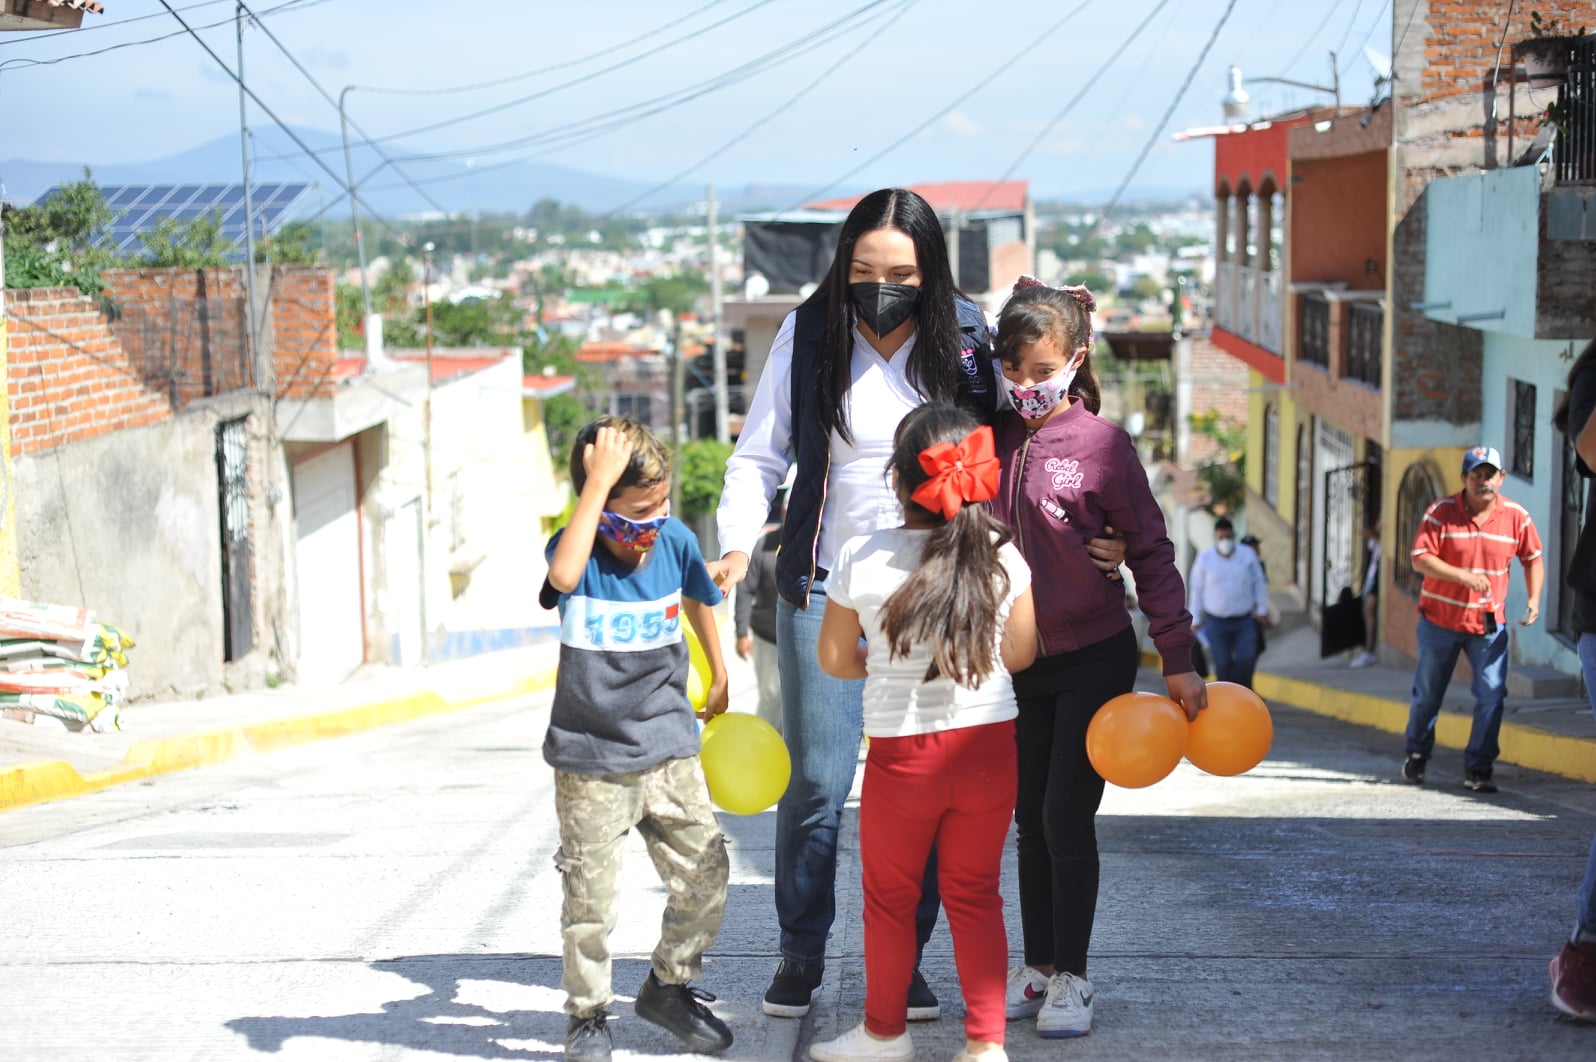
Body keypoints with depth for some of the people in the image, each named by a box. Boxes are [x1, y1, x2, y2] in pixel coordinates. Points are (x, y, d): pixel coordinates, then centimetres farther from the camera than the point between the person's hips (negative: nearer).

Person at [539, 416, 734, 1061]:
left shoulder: (676, 541, -2)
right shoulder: (580, 550, -12)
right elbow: (564, 575, -39)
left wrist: (719, 681, 29)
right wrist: (597, 484, -38)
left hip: (668, 749, 4)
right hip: (591, 761, -4)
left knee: (706, 877, 4)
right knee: (590, 899, 0)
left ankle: (668, 988, 26)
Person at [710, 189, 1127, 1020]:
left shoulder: (966, 341, -2)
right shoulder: (808, 333, -2)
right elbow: (759, 455, 1)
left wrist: (1086, 537, -11)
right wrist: (737, 543, -15)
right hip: (825, 588, 0)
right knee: (815, 783, 2)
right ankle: (802, 953, 20)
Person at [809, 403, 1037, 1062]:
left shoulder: (861, 560, -13)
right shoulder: (1001, 555, -8)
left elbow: (834, 660, -1)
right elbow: (1020, 653, 3)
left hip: (902, 754, -2)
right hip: (989, 744, 2)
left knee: (890, 896, 16)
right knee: (975, 896, 14)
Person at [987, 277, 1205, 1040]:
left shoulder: (1101, 443, -12)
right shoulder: (992, 438, 1)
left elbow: (1150, 554, -9)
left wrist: (1178, 660, -11)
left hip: (1094, 660, -4)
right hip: (1020, 662, 4)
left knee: (1067, 817, -3)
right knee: (1030, 819, 10)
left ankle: (1071, 978, 10)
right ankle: (1037, 968, 22)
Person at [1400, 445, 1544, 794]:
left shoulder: (1516, 516, -3)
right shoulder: (1441, 511, -10)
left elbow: (1532, 558, 10)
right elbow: (1420, 558, -16)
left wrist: (1534, 599, -5)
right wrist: (1463, 576, -27)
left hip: (1489, 623, 1)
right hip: (1440, 618, -1)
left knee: (1492, 695, -9)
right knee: (1427, 694, 11)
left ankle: (1477, 770, 1)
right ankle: (1416, 756, 34)